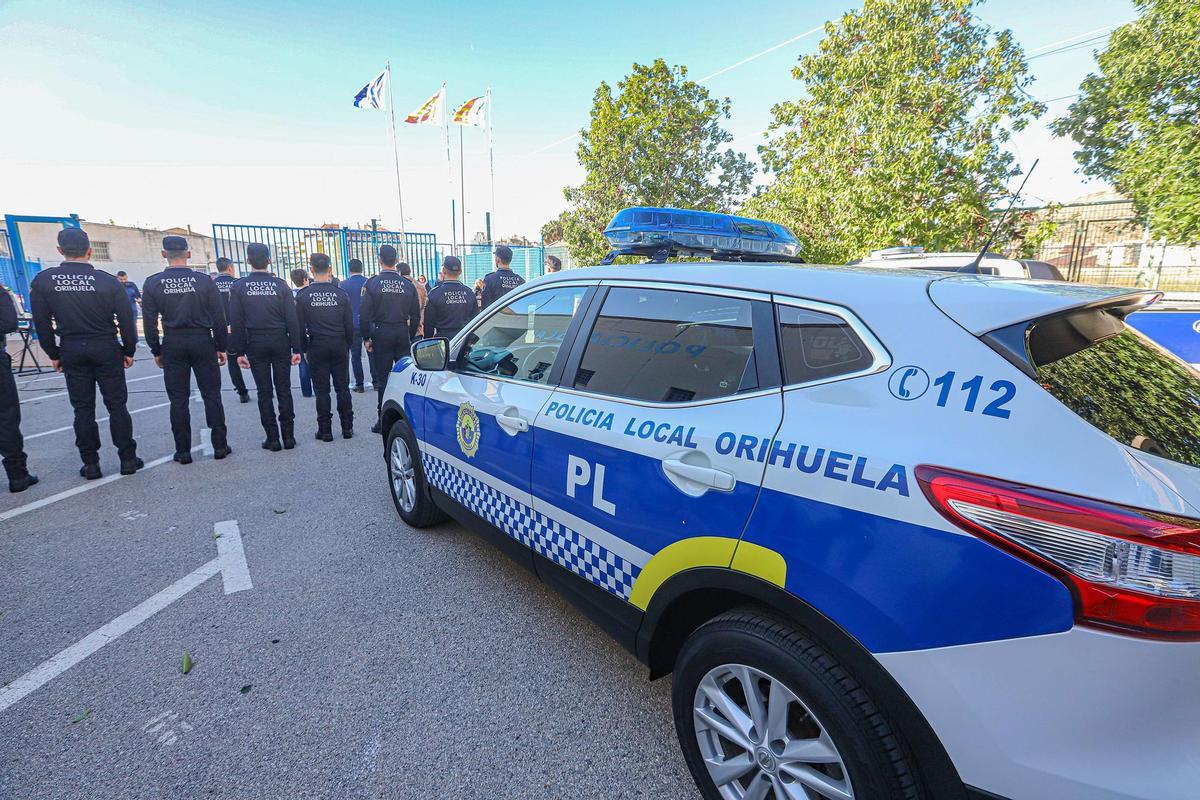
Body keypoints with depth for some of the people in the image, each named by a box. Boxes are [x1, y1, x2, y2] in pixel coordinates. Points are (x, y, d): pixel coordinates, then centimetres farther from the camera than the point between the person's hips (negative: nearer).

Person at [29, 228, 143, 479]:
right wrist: (129, 351, 4)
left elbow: (42, 323, 1)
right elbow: (126, 319, -6)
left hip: (71, 351, 2)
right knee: (117, 406, 5)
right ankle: (128, 459, 7)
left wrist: (53, 354, 11)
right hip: (106, 349, -1)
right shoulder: (107, 281, -8)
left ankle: (90, 465, 13)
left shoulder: (43, 281, -3)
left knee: (83, 409, 9)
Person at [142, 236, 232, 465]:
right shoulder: (204, 281, -4)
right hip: (203, 343, -1)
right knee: (211, 395, 6)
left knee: (178, 400, 7)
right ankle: (220, 446, 8)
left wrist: (156, 351, 10)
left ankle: (183, 451, 12)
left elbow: (149, 322, 0)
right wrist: (221, 347, 5)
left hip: (172, 345, 1)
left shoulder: (153, 283, -2)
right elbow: (219, 319, -3)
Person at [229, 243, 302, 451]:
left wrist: (239, 352, 3)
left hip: (255, 345, 0)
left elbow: (236, 323, -2)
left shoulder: (239, 287, -1)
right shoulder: (280, 285, -2)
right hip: (280, 343, 0)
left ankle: (272, 438, 7)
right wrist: (296, 349, -1)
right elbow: (292, 320, -4)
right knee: (284, 390, 6)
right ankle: (288, 436, 7)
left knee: (264, 393, 5)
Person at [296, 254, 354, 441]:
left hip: (316, 348, -1)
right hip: (340, 347, 1)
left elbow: (300, 327, -3)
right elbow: (349, 325, 1)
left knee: (322, 390, 5)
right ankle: (347, 428, 12)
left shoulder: (303, 295, -6)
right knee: (342, 388, 8)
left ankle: (325, 430, 9)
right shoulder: (341, 294, -2)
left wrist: (305, 349, 7)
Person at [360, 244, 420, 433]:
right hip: (403, 333, 2)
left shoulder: (373, 283, -5)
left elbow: (364, 314, -6)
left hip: (381, 334, -2)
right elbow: (415, 315, 6)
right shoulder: (407, 284, 3)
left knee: (383, 377, 3)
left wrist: (366, 337, 3)